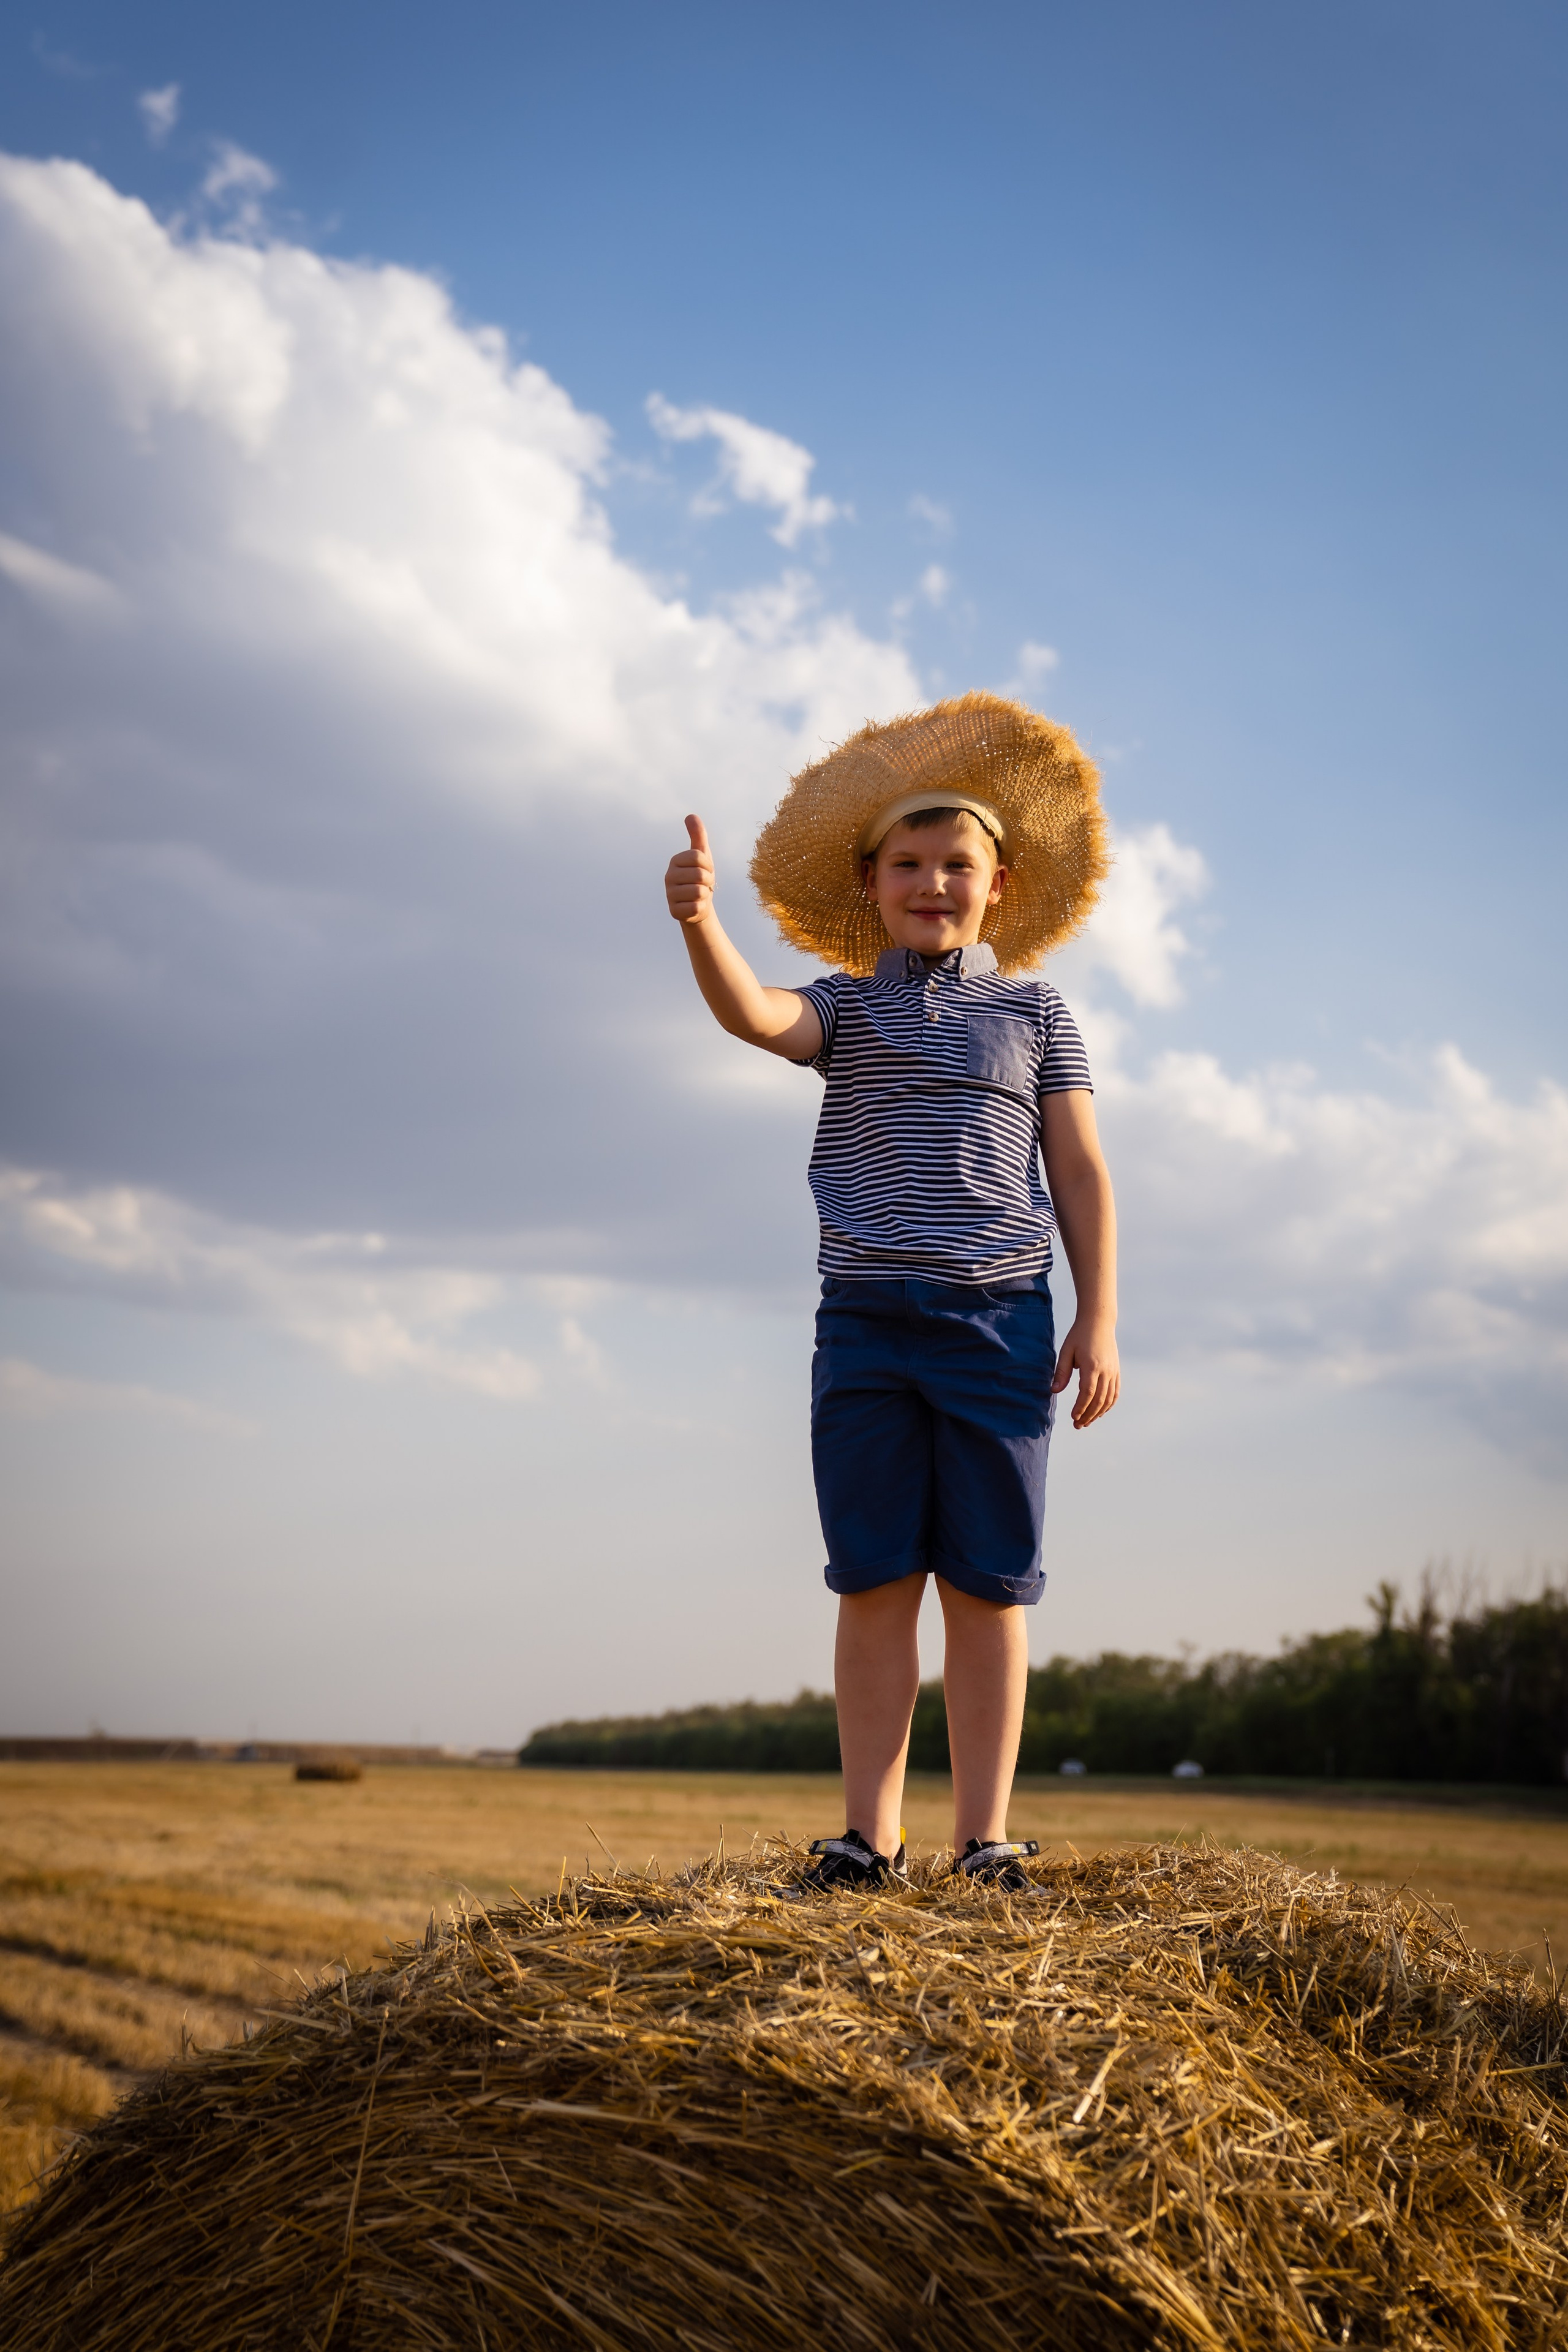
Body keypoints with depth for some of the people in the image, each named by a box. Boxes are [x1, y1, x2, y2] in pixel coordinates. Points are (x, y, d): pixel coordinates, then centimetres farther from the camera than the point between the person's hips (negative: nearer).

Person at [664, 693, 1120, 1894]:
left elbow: (1081, 1173, 8)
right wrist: (699, 920, -31)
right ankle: (870, 1838, 6)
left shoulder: (1034, 1009, 12)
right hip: (865, 1320, 1)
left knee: (988, 1588, 0)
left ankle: (986, 1842, 5)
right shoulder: (847, 1007, 12)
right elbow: (754, 1013, -10)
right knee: (876, 1584, 1)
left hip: (999, 1320, -1)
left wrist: (1099, 1319, -1)